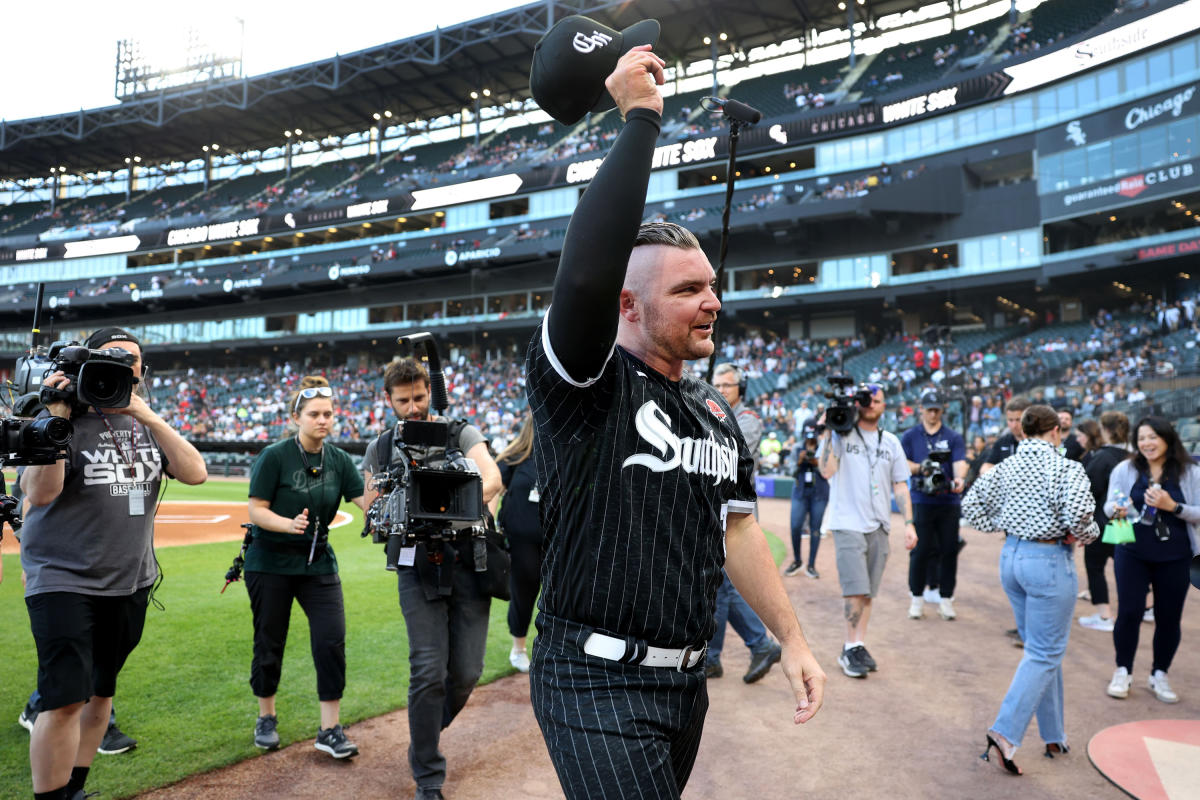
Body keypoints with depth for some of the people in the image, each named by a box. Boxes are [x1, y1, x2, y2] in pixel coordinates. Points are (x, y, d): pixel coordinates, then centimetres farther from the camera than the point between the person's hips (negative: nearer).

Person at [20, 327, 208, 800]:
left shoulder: (146, 425, 8)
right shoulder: (64, 420, -7)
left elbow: (195, 473, -6)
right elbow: (40, 492, -20)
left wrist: (148, 415, -12)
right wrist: (58, 418, -23)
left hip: (131, 583, 5)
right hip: (64, 580, -5)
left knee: (100, 691, 14)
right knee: (66, 699, -11)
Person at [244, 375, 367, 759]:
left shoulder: (338, 460, -1)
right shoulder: (275, 456, -12)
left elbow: (368, 503, -8)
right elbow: (256, 510, -12)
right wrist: (289, 524, -29)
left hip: (318, 561, 3)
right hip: (270, 562, -3)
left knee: (332, 640, -7)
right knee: (270, 641, 9)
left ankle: (330, 730, 3)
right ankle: (266, 717, 32)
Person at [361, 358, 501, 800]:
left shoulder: (462, 433, 3)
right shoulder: (380, 449, 10)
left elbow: (491, 477, -14)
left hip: (467, 562, 0)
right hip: (417, 568, 0)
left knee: (466, 672, 2)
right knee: (429, 672, -5)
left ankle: (428, 728, 35)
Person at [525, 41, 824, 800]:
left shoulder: (715, 410, 9)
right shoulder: (585, 385, -13)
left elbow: (737, 530, 15)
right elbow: (586, 275, -32)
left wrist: (792, 637, 11)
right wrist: (642, 118, -25)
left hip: (686, 682, 8)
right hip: (597, 686, -7)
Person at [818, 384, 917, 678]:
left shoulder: (891, 442, 14)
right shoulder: (841, 434, 2)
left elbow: (900, 485, 15)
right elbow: (826, 471, -13)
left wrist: (909, 522, 7)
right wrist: (828, 433, -13)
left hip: (879, 526, 4)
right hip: (848, 524, -4)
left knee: (867, 592, 7)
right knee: (856, 589, -9)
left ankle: (858, 646, 14)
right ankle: (851, 648, 1)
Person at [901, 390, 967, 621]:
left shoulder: (954, 437, 8)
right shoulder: (910, 436, 8)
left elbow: (960, 462, -6)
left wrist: (959, 478, -27)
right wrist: (920, 468, -15)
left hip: (949, 500, 1)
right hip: (921, 500, -1)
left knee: (949, 550, 4)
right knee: (920, 550, -1)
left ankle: (945, 598, 16)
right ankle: (917, 597, 12)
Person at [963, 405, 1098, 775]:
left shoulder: (1005, 467, 5)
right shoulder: (1066, 468, -13)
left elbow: (971, 504, 7)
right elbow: (1079, 514, -25)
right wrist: (1084, 535, -6)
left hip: (1011, 556, 7)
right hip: (1049, 562, -7)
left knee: (1042, 649, 18)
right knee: (1045, 654, 1)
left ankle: (1053, 736, 27)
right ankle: (1005, 732, -8)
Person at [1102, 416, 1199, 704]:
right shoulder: (1125, 469, -2)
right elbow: (1109, 506, 0)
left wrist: (1172, 506, -19)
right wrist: (1116, 509, -22)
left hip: (1174, 558, 1)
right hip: (1132, 554, 0)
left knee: (1169, 617, 8)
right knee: (1129, 612, -2)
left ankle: (1160, 675, 27)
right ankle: (1123, 671, 17)